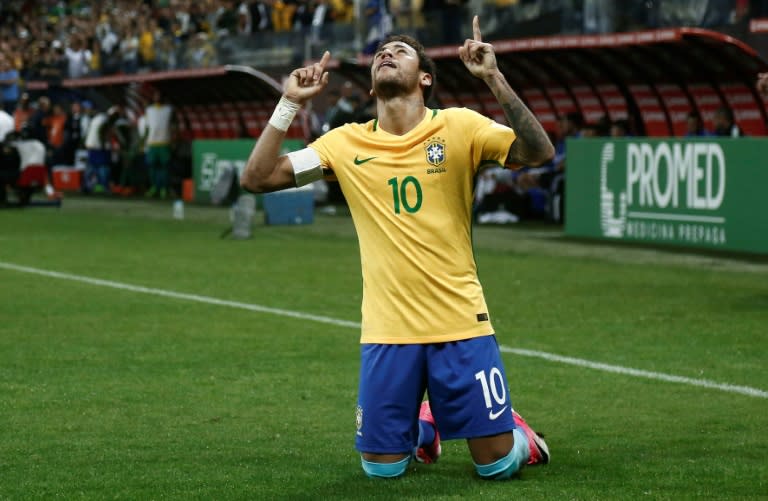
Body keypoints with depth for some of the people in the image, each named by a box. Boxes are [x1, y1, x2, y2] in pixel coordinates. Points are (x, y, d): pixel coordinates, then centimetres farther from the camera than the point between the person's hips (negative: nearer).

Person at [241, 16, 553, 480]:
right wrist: (291, 104, -6)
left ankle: (517, 433, 33)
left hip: (461, 322, -2)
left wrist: (495, 80, -24)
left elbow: (539, 152, -16)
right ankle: (422, 425, 37)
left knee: (497, 464, -2)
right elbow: (256, 178, 0)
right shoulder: (347, 142, 3)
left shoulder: (459, 126, -3)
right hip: (387, 331, 2)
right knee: (381, 468, 4)